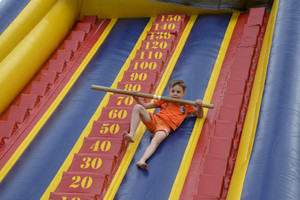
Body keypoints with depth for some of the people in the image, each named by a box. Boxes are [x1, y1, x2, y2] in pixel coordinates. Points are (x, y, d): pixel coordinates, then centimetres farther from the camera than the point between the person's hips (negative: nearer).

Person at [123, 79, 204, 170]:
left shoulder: (186, 107, 23)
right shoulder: (164, 101, 25)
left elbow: (200, 115, 26)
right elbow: (145, 106, 24)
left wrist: (200, 106, 4)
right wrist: (137, 99, 5)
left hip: (165, 126, -3)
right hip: (154, 120, 3)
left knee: (156, 141, -36)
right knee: (137, 107, -20)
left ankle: (142, 160, -56)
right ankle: (131, 135, -27)